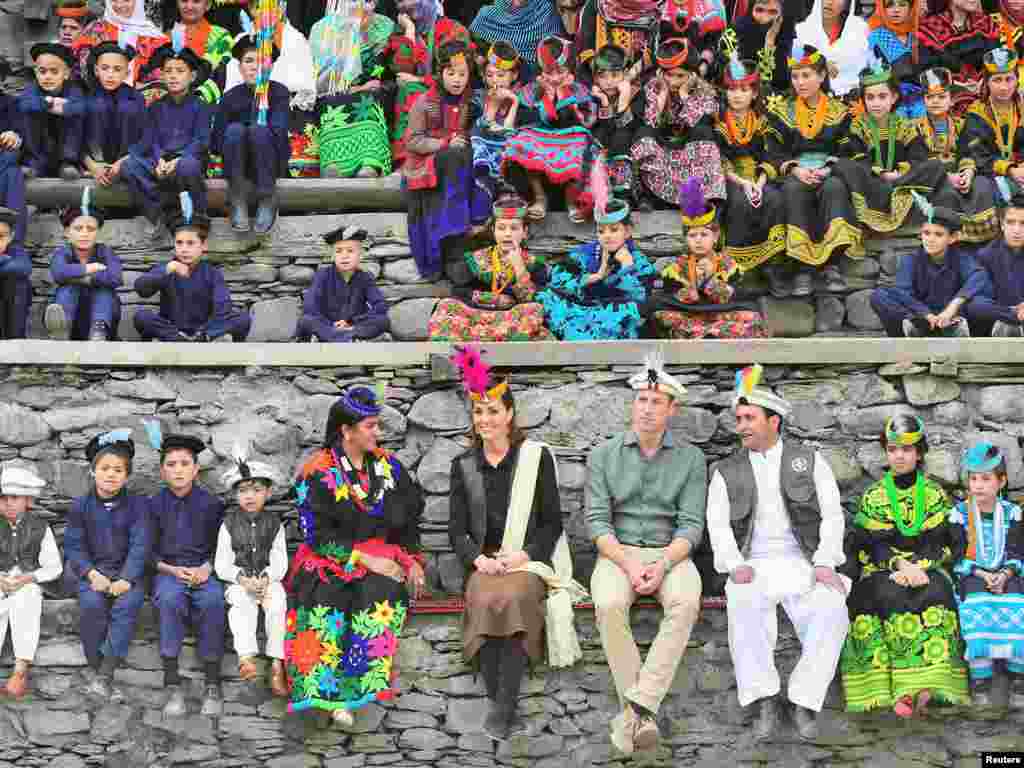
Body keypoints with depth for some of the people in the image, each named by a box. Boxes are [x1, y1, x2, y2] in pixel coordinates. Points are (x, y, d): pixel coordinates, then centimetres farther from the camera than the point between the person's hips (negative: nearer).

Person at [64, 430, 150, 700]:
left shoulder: (138, 504, 1)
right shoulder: (80, 505, 4)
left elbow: (140, 545, -7)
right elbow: (74, 545, -1)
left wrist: (126, 579, -21)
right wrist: (93, 574, -18)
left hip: (127, 572, 0)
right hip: (91, 572, 0)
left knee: (128, 603, -30)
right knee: (92, 604, -30)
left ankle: (104, 675, -28)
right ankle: (93, 669, -14)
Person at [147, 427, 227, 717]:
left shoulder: (211, 503, 7)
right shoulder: (155, 504, 8)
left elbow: (221, 546, 11)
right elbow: (148, 551, 9)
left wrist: (207, 567, -8)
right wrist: (171, 569, -8)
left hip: (204, 571, 0)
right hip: (168, 572, 0)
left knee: (213, 600, -34)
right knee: (169, 598, -36)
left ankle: (212, 684, -25)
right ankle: (172, 684, -32)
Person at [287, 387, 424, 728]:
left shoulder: (388, 466, 10)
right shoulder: (317, 473, -4)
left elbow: (408, 520, 16)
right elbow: (317, 536, -10)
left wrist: (413, 560, 0)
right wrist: (365, 558, -16)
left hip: (383, 557, 3)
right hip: (330, 560, -3)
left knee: (383, 592, -31)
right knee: (326, 598, -35)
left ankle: (348, 689, -27)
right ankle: (328, 688, -29)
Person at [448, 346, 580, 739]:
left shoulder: (536, 456, 5)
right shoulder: (464, 465, 13)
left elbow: (552, 522, 4)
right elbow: (457, 530, 10)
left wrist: (524, 555, -12)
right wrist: (478, 559, -10)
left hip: (529, 559, -2)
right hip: (484, 563, 2)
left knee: (512, 598, -35)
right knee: (485, 600, -32)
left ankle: (502, 708, -32)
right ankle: (503, 708, -28)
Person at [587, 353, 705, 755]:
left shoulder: (691, 458, 5)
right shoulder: (603, 455, 6)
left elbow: (691, 525, -1)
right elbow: (596, 520, -2)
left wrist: (662, 565, -19)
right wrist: (629, 565, -17)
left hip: (670, 553, 0)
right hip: (617, 552, 0)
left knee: (686, 602, -33)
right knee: (609, 605, -33)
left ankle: (637, 706, -34)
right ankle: (642, 712, -26)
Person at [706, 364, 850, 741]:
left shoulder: (809, 461, 11)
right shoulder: (726, 471, 14)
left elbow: (833, 515, 5)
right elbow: (718, 524, 4)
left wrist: (825, 563, -11)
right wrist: (736, 566, -14)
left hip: (803, 565, 0)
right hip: (754, 568, 0)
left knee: (831, 615, -31)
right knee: (745, 610, -34)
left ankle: (804, 703, -23)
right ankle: (765, 703, -31)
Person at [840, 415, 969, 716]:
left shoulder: (935, 494, 10)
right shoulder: (873, 497, 9)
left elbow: (939, 543, 1)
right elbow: (873, 544, -1)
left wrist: (918, 568, -17)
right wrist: (901, 565, -19)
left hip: (927, 568, 0)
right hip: (883, 570, 0)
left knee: (934, 593, -34)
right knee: (891, 595, -34)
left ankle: (915, 687, -40)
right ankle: (920, 689, -38)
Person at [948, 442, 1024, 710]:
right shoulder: (960, 513, 4)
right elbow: (957, 556, 0)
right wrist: (981, 574, -16)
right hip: (971, 577, -1)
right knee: (978, 611, -32)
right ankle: (980, 680, -23)